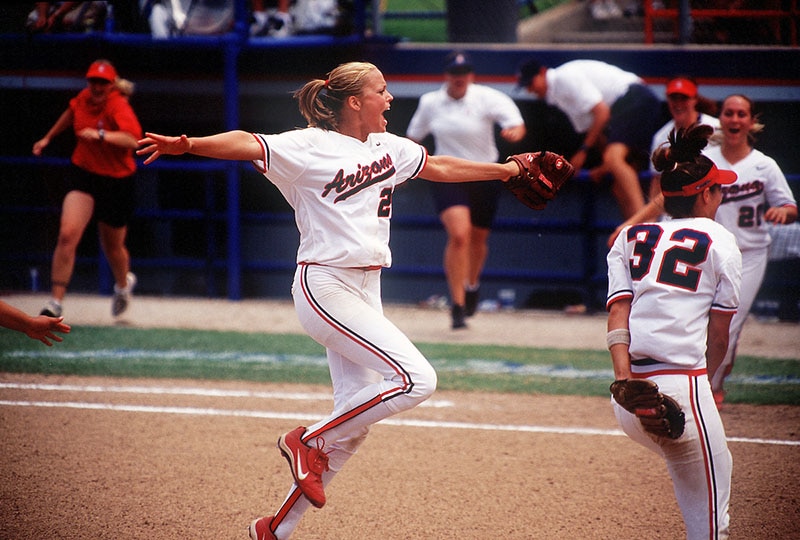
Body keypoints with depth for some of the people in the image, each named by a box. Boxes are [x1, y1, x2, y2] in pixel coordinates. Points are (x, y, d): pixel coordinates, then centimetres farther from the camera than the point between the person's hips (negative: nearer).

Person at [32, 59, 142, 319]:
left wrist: (101, 135, -51)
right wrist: (48, 138, 28)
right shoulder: (85, 99, -4)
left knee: (112, 247, 14)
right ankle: (55, 303, -17)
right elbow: (71, 113, 22)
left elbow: (132, 139, -38)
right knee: (67, 234, -19)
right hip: (83, 174, 3)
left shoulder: (118, 106, -20)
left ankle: (123, 283, 50)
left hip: (116, 182, -3)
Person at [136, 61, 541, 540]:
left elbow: (440, 167, 28)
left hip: (366, 291, 9)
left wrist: (505, 170, 34)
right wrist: (187, 145, -40)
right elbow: (247, 144, -24)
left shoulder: (388, 147, 13)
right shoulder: (311, 147, -10)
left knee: (353, 423, 7)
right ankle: (308, 441, -4)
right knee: (416, 379, -19)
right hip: (325, 287, -9)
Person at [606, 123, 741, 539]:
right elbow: (718, 336, 7)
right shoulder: (719, 241, 6)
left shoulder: (628, 238, 18)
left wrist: (625, 380, -7)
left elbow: (617, 314, 3)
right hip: (682, 387, -5)